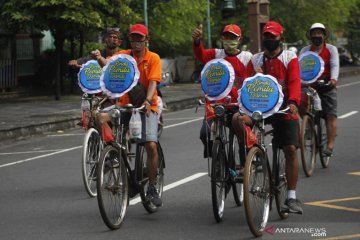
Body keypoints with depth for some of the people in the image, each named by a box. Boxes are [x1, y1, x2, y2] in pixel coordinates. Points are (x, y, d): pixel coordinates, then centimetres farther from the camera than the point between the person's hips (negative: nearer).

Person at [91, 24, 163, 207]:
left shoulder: (153, 58, -1)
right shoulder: (123, 55, 5)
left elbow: (153, 82, -13)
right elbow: (108, 64, -13)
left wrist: (148, 100, -32)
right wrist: (99, 58, -36)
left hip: (147, 107, -2)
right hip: (125, 104, 2)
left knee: (151, 145, -15)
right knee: (102, 117, -26)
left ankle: (152, 188, -2)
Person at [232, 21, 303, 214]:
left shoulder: (290, 58, 2)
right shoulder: (255, 60, 11)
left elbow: (294, 82, -11)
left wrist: (293, 102, -30)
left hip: (284, 109, -2)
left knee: (290, 150, -8)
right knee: (237, 119, -28)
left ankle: (292, 197, 0)